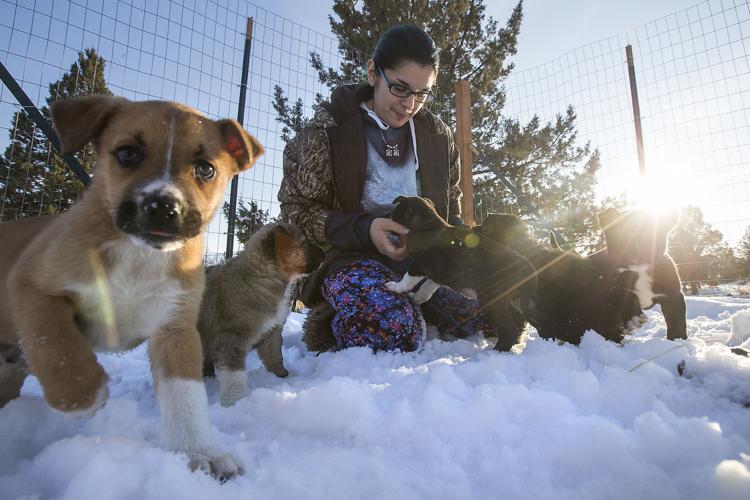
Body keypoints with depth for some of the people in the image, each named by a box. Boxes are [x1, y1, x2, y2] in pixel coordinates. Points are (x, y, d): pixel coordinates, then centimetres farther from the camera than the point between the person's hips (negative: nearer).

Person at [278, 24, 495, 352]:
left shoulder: (437, 134, 12)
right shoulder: (328, 129, -2)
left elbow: (451, 206, 20)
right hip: (353, 256, -4)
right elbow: (298, 208, -3)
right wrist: (363, 229, -19)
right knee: (397, 328, -35)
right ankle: (336, 323, -1)